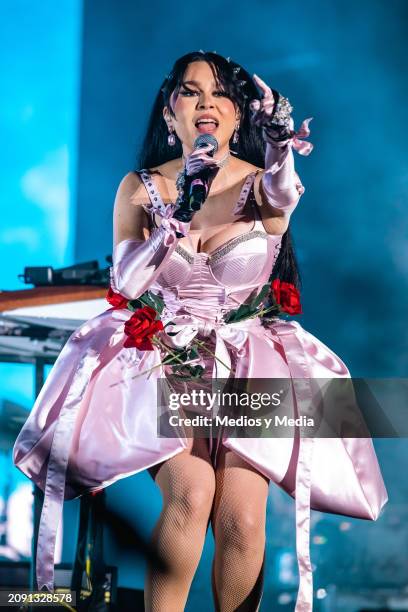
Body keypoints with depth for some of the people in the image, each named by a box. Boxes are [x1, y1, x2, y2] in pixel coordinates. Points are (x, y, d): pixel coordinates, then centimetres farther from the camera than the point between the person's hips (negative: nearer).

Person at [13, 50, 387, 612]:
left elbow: (283, 192, -26)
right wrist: (180, 213, -21)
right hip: (160, 355, 0)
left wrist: (280, 148, -47)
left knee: (242, 519, -21)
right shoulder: (141, 187, 3)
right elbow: (125, 283, -8)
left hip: (249, 361, 0)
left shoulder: (260, 184, 0)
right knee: (191, 489, -27)